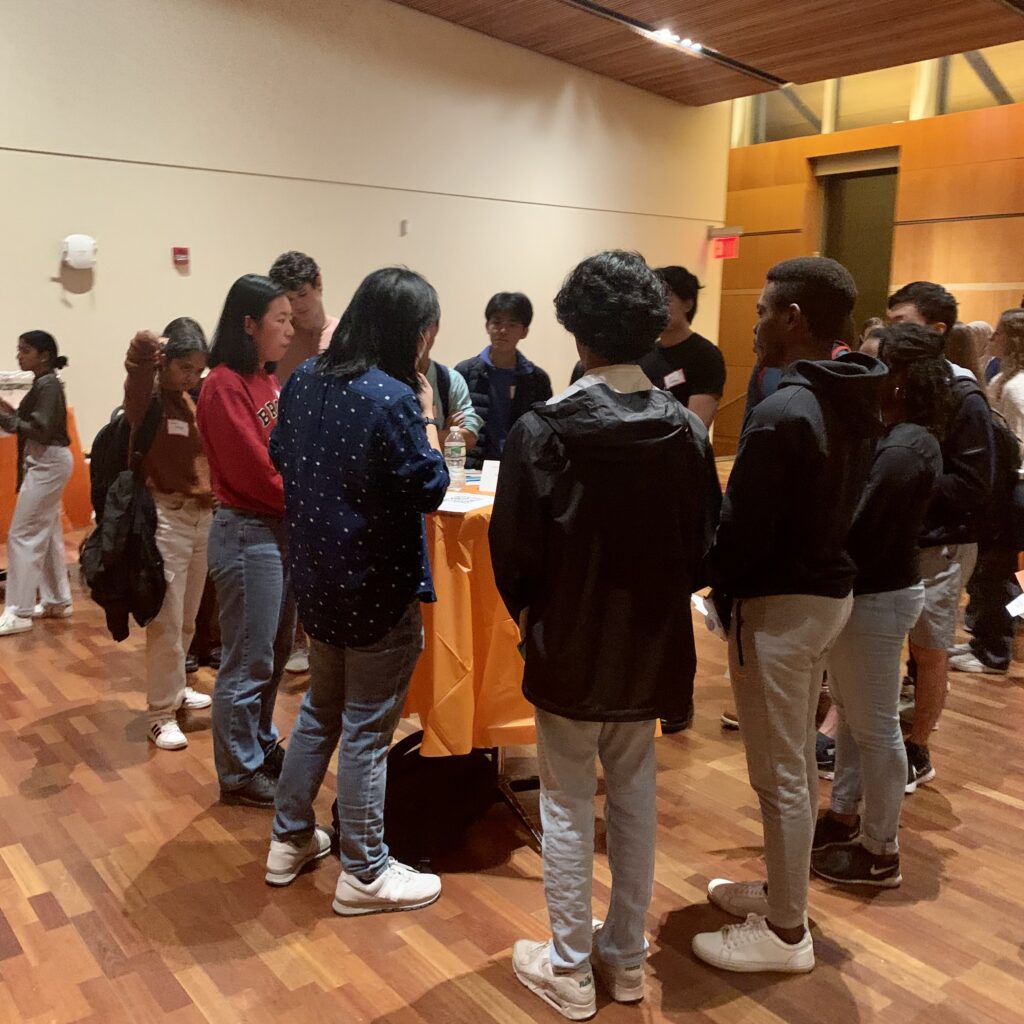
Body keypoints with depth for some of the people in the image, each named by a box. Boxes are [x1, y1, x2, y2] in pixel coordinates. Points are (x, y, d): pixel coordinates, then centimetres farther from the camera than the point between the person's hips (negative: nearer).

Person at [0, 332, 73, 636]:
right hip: (44, 462, 10)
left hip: (48, 463, -10)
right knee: (47, 533, 15)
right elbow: (36, 424, 13)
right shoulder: (43, 383, 12)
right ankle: (57, 600, 24)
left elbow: (41, 430, -22)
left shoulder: (48, 385, -16)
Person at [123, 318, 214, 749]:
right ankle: (161, 714, 10)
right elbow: (141, 348, -29)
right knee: (166, 622, -1)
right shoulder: (147, 399, -9)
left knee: (188, 619, 17)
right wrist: (150, 348, -9)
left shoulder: (197, 401, 10)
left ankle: (174, 688, 35)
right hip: (165, 517, -6)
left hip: (203, 517, 6)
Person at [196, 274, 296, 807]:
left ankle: (262, 747, 36)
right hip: (248, 533, -9)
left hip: (281, 528, 9)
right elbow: (258, 474, -18)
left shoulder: (266, 382, 10)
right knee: (248, 662, 3)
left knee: (275, 653, 19)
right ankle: (241, 773, 19)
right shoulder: (225, 387, -15)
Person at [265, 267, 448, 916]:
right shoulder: (393, 399, -22)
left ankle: (290, 841, 35)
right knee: (367, 731, 5)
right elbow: (430, 488, -16)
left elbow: (282, 456, 13)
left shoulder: (305, 381, 2)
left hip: (318, 579, 8)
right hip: (378, 589, -7)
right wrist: (427, 413, -8)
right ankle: (365, 875, 20)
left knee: (321, 711, 23)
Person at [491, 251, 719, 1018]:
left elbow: (513, 551, -12)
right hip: (652, 646, 4)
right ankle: (625, 958, 33)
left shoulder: (543, 429, -17)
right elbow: (707, 545, 1)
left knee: (567, 808, 11)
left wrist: (530, 614, 7)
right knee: (636, 799, 18)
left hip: (569, 646, -4)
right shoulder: (687, 430, -5)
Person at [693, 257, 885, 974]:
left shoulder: (782, 413, -22)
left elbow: (743, 530, -19)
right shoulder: (859, 405, 6)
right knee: (799, 757, 20)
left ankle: (786, 932, 19)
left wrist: (718, 592, -3)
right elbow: (844, 506, 11)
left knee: (779, 773, 4)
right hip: (833, 590, 9)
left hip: (780, 603, -9)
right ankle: (785, 891, 37)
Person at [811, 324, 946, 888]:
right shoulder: (908, 438, 8)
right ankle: (844, 815, 38)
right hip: (871, 589, 10)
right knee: (851, 710, 21)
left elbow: (859, 536, -26)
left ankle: (880, 853, 19)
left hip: (876, 598, -10)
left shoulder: (903, 450, -23)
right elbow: (872, 523, 6)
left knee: (875, 725, 3)